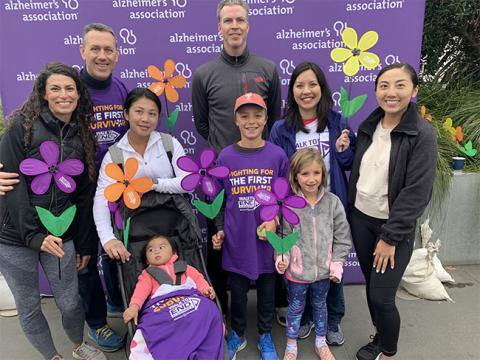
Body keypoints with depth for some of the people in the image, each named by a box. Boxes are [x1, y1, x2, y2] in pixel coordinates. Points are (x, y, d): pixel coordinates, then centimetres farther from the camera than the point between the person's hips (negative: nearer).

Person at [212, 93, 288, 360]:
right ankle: (238, 334, 40)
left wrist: (275, 221, -12)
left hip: (268, 238, 0)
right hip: (236, 238, 1)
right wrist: (219, 230, 1)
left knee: (267, 289, 15)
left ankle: (265, 336, 40)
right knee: (237, 290, 15)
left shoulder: (278, 155, -6)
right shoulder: (226, 156, -4)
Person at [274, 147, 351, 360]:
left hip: (323, 270, 2)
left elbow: (342, 237, -2)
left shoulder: (332, 202, -9)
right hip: (297, 271, -2)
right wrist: (281, 258, -22)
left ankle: (321, 343, 46)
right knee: (295, 308, 17)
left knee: (320, 305, 24)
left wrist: (337, 264, -5)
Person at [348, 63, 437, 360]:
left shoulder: (422, 134, -15)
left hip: (394, 226, -5)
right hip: (361, 219, 5)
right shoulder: (368, 127, 3)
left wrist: (390, 237, -18)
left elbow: (417, 192, -18)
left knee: (382, 297, 0)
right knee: (371, 287, 16)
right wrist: (350, 213, 9)